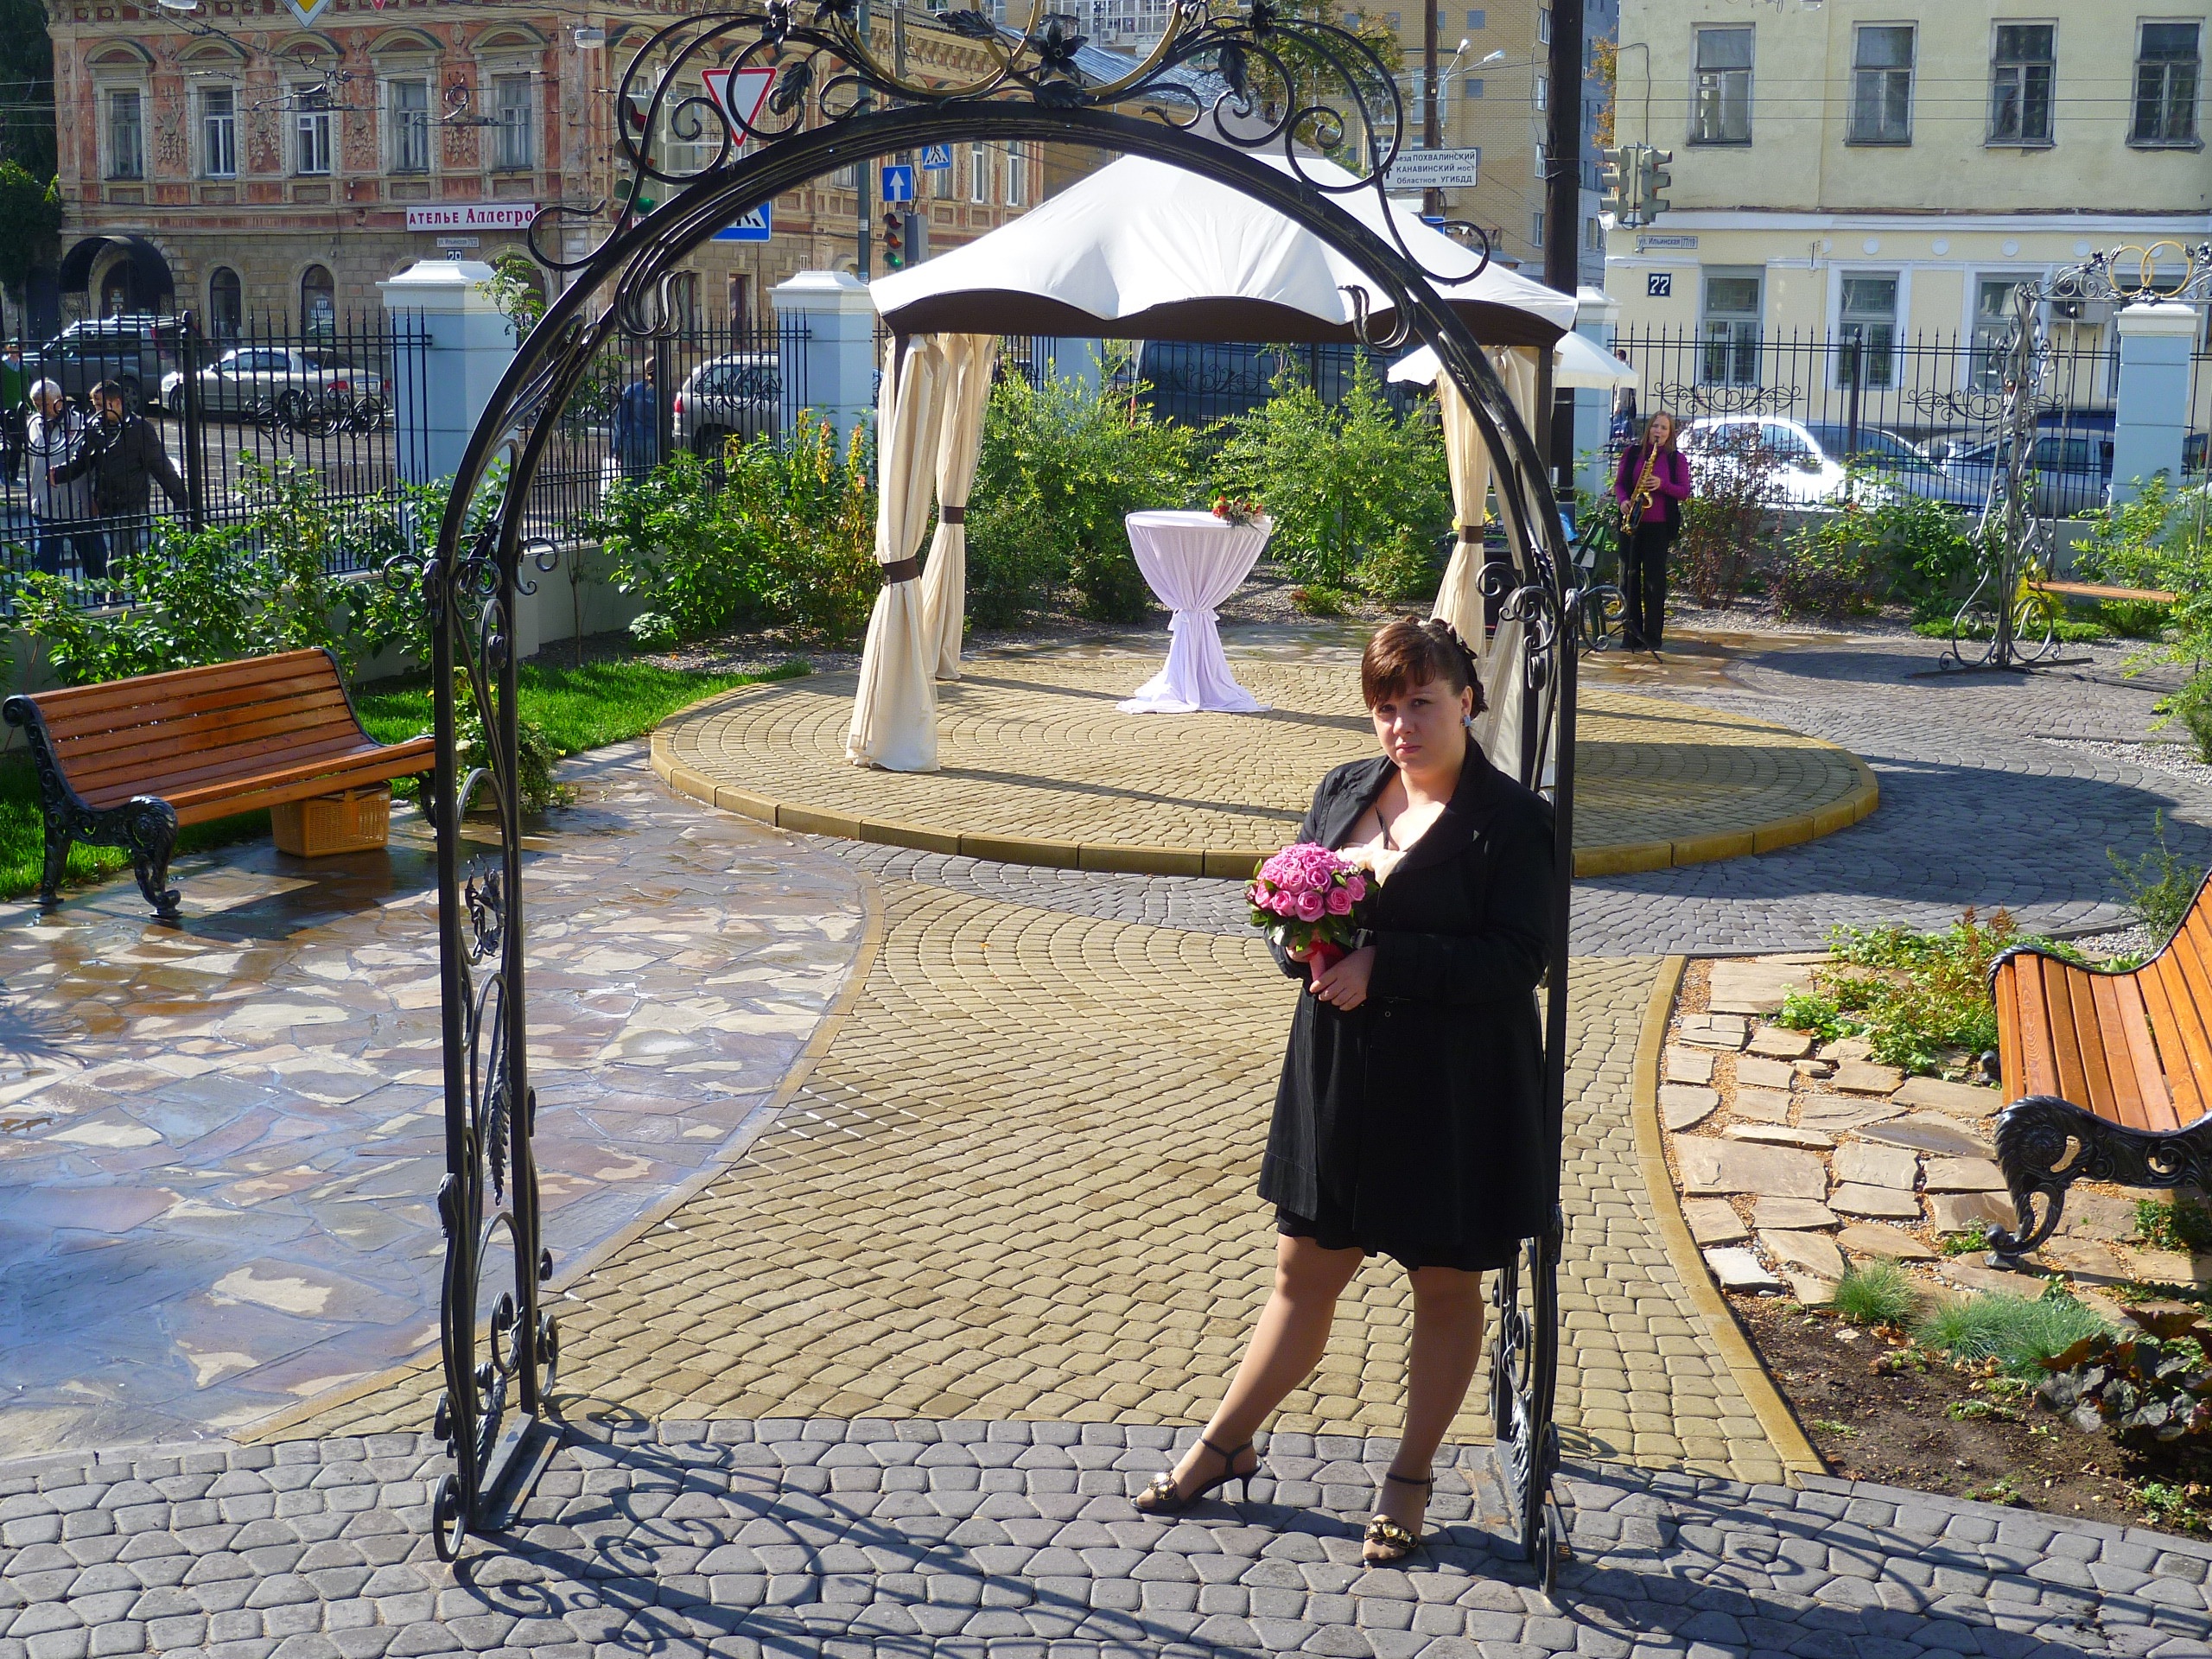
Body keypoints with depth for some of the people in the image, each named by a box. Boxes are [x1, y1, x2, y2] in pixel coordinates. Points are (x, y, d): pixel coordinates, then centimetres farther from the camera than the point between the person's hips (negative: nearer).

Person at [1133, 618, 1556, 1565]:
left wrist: (1382, 964, -24)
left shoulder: (1510, 820, -12)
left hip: (1454, 1095, -5)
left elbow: (1519, 958, -19)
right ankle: (1225, 1446, 30)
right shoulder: (1342, 792, 7)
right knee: (1305, 1272, 16)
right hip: (1339, 1077, 5)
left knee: (1445, 1285, 11)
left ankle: (1411, 1478, 28)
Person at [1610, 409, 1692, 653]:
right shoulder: (1631, 453, 9)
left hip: (1659, 526, -2)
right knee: (1629, 578, 1)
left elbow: (1684, 493, 1)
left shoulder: (1677, 459, 4)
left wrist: (1662, 485, -16)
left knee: (1654, 580, -3)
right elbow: (1618, 483, 11)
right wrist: (1623, 500, -9)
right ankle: (1630, 632, 7)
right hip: (1630, 523, 2)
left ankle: (1652, 636, 0)